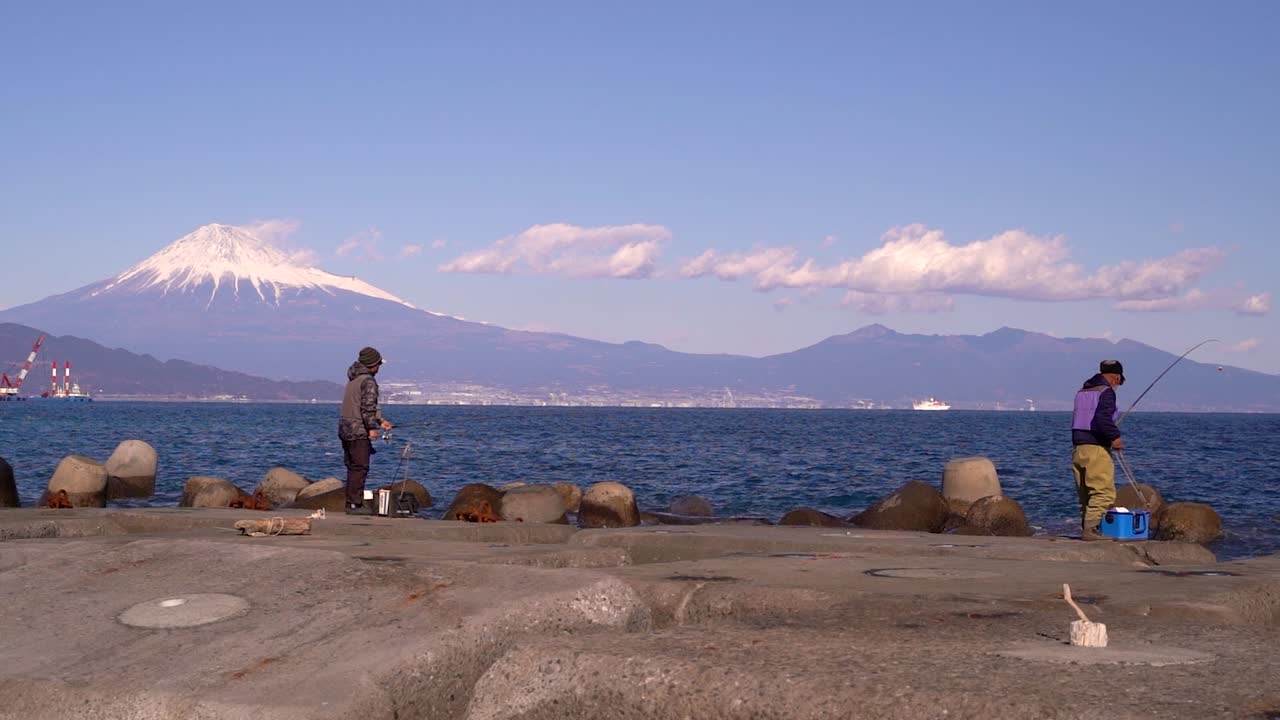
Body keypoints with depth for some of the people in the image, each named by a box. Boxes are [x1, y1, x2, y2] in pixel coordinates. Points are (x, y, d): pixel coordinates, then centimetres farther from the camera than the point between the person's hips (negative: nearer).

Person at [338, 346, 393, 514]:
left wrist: (380, 421, 24)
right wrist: (372, 427, -13)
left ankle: (351, 503, 16)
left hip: (345, 429, 9)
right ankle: (355, 504, -9)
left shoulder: (353, 379, 19)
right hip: (358, 431, -9)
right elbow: (368, 406, -19)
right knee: (360, 468, -7)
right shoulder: (368, 381, -12)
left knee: (353, 468, 13)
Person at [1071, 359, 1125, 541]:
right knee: (1104, 491, -8)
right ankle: (1090, 528, -17)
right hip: (1097, 449, -8)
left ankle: (1086, 528, 14)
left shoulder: (1082, 392, 17)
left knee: (1085, 495, 13)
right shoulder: (1106, 392, -8)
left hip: (1078, 449, 8)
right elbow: (1102, 418, -23)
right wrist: (1114, 437, -12)